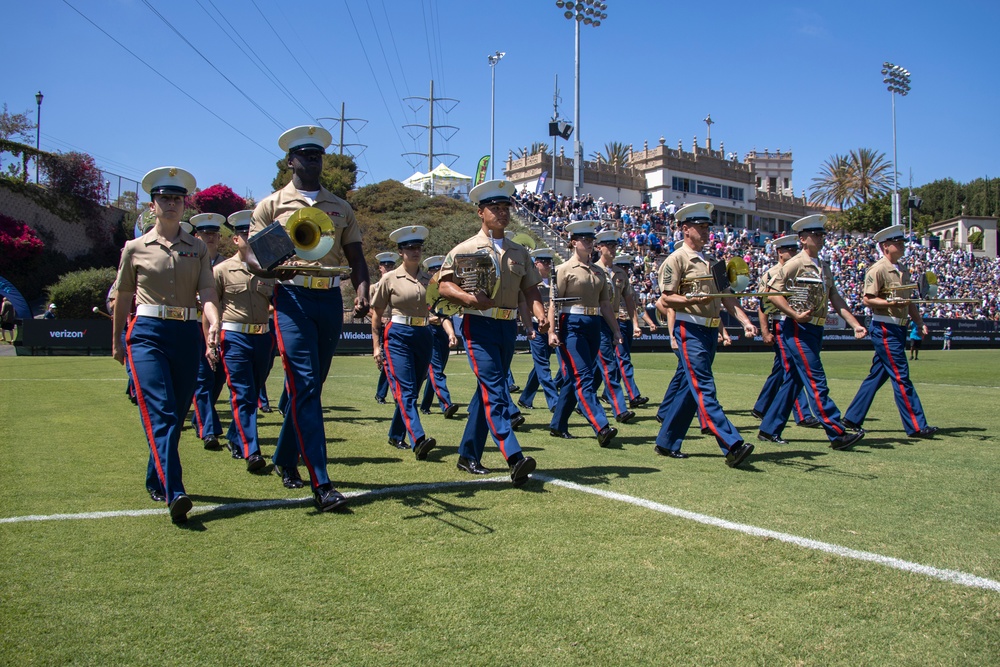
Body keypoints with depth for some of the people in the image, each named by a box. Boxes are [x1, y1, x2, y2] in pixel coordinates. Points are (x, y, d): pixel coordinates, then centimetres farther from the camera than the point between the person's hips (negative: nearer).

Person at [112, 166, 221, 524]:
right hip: (148, 334, -2)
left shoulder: (198, 248, 9)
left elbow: (207, 292, -2)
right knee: (160, 414, -16)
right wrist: (116, 342, 19)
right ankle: (174, 494, -23)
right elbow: (122, 298, 15)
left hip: (187, 336, 3)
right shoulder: (135, 248, 6)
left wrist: (214, 322, -22)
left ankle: (155, 481, 29)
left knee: (176, 416, 10)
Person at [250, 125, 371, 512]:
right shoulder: (272, 205, 7)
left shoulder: (341, 208, 16)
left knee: (312, 386, 11)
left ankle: (284, 459, 31)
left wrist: (362, 291, -7)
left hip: (331, 300, 4)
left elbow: (355, 256, 13)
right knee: (305, 386, -12)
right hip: (292, 299, -4)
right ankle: (321, 484, -14)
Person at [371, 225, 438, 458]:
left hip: (424, 337, 5)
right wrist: (376, 345, -2)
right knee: (405, 390, -15)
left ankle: (396, 435, 27)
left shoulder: (429, 280, 10)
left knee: (411, 391, 11)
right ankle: (418, 440, -25)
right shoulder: (390, 279, 0)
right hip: (398, 337, -4)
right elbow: (376, 313, 3)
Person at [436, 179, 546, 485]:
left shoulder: (519, 252, 14)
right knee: (494, 391, -15)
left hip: (508, 327, 6)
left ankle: (468, 455, 22)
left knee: (488, 391, 11)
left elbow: (530, 288, 11)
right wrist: (470, 298, -24)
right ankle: (515, 458, -23)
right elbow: (443, 285, -6)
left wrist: (541, 315, -8)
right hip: (479, 326, -6)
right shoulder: (466, 249, -1)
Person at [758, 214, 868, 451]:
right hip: (797, 330, -9)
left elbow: (836, 299, 14)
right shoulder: (795, 264, -8)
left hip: (814, 331, 9)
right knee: (816, 381, -9)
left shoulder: (824, 268, 16)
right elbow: (772, 292, -14)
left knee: (793, 380, 11)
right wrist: (795, 314, -19)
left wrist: (855, 324, 4)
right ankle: (837, 434, -8)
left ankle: (769, 428, 19)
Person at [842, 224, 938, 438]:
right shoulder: (877, 270, -10)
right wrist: (890, 303, -28)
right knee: (901, 377, -7)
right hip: (884, 328, -9)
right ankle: (916, 427, -2)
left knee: (877, 376, 11)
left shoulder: (903, 271, 17)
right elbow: (867, 299, -15)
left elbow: (909, 301, 21)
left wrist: (919, 322, 12)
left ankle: (852, 418, 19)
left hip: (897, 329, 9)